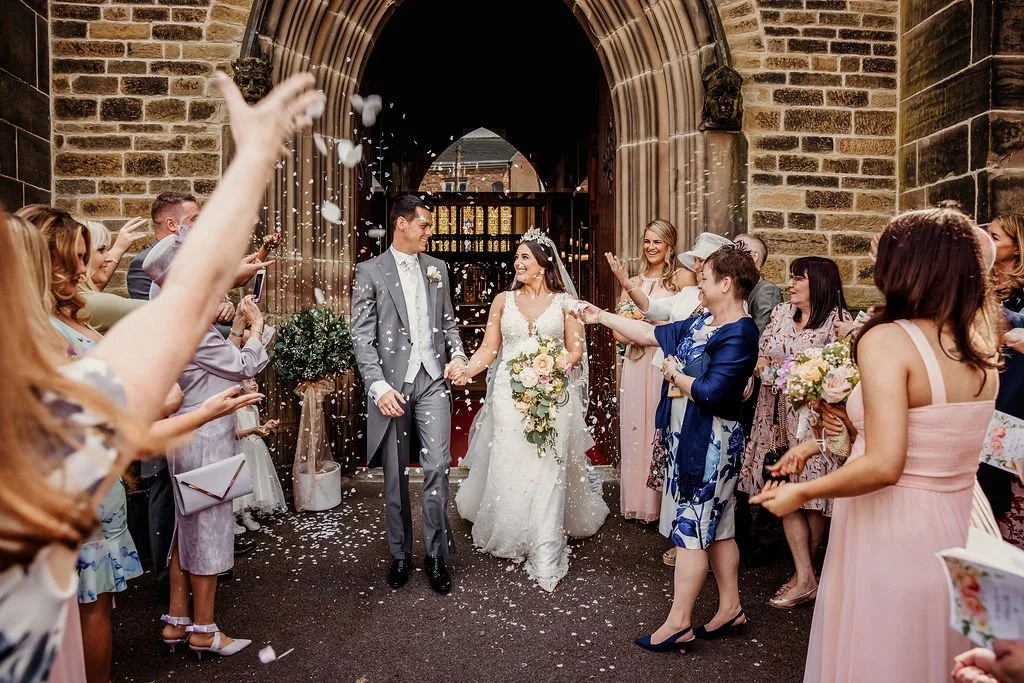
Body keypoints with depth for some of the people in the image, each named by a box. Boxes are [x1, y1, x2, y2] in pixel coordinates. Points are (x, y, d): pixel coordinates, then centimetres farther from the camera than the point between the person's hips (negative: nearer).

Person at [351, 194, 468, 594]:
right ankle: (400, 554, 26)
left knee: (437, 467, -4)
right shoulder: (370, 272, -1)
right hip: (392, 384, -2)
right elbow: (362, 337, -5)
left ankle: (436, 555, 12)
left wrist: (457, 354, -2)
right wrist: (379, 387, -14)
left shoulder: (437, 268, 12)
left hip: (433, 380, 2)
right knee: (396, 475, 9)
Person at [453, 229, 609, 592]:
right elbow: (489, 348, 5)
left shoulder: (564, 301, 6)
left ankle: (545, 557, 1)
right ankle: (509, 537, 23)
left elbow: (576, 350, 3)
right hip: (510, 394, 2)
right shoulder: (503, 300, 10)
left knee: (547, 470, -4)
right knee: (508, 467, 3)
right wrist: (467, 369, -13)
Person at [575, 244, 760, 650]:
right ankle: (730, 607, 30)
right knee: (716, 527, 17)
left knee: (691, 528, 0)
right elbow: (652, 334, 15)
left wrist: (676, 375, -9)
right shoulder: (701, 323, 8)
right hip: (688, 437, 9)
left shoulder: (739, 334, -18)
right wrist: (603, 317, 16)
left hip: (711, 444, -9)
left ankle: (679, 622, 11)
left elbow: (711, 392, -26)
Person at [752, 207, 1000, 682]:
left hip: (890, 537, -6)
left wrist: (801, 493, -14)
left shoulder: (887, 339, -20)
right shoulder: (982, 350, 2)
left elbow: (884, 466, -27)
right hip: (955, 532, 7)